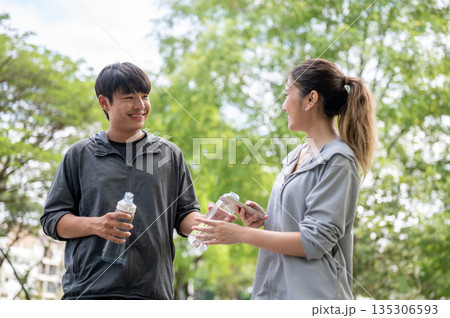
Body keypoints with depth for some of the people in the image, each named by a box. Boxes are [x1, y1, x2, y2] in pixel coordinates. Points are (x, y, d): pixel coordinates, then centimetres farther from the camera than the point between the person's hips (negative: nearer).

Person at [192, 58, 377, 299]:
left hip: (312, 295, -7)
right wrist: (264, 220, 1)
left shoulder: (338, 161, -13)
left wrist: (241, 234, -16)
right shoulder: (296, 156, 13)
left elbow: (315, 241, -18)